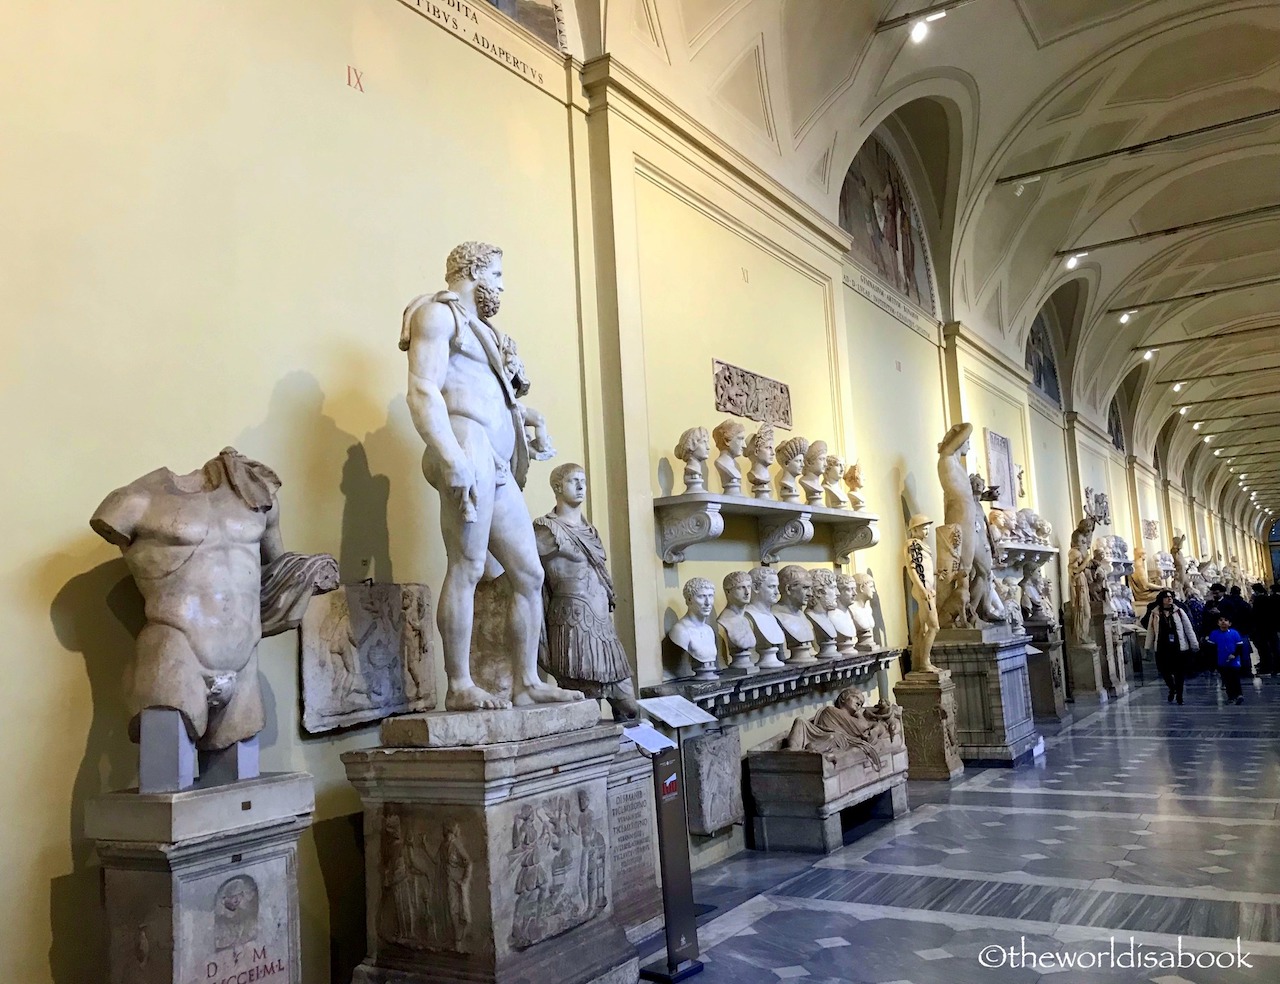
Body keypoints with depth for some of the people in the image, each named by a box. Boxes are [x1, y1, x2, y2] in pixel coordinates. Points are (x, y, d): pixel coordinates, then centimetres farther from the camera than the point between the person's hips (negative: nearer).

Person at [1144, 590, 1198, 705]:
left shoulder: (1179, 612, 2)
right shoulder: (1155, 614, 1)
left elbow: (1188, 628, 3)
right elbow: (1150, 631, 6)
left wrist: (1194, 644, 0)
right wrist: (1148, 647, 7)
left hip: (1179, 647, 0)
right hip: (1162, 647, 0)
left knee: (1180, 672, 5)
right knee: (1164, 671, -2)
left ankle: (1179, 694, 22)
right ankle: (1172, 688, 27)